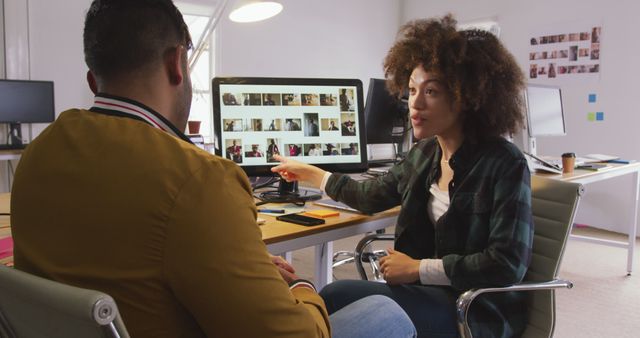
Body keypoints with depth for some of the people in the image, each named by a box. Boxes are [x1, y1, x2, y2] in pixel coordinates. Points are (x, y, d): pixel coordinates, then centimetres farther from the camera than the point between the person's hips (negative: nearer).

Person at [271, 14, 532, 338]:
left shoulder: (505, 165, -16)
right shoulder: (424, 153, 5)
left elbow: (508, 263, -21)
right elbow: (371, 196, 21)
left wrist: (418, 268, -20)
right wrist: (310, 173, 29)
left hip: (479, 311, -6)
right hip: (434, 293, 6)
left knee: (339, 296, -24)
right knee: (337, 299, -20)